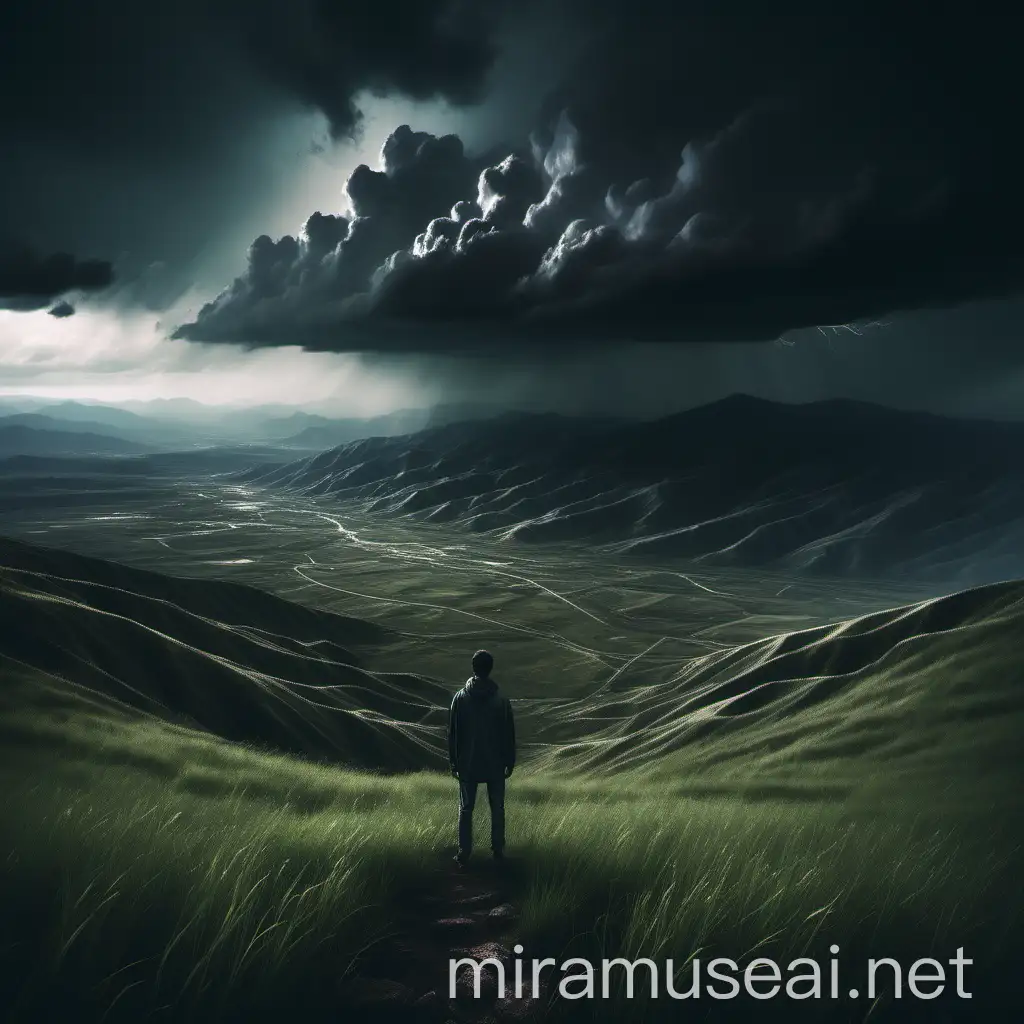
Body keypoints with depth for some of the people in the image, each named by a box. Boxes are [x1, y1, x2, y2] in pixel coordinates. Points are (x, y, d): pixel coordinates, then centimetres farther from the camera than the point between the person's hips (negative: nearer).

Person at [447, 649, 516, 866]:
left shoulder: (460, 698, -8)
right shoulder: (501, 700, -9)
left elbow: (453, 733, -2)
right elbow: (509, 735, -4)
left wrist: (454, 762, 7)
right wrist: (509, 762, 7)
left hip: (467, 765, 0)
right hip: (495, 765, 0)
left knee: (465, 809, 10)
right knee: (497, 808, 13)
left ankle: (464, 852, 10)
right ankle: (498, 850, 19)